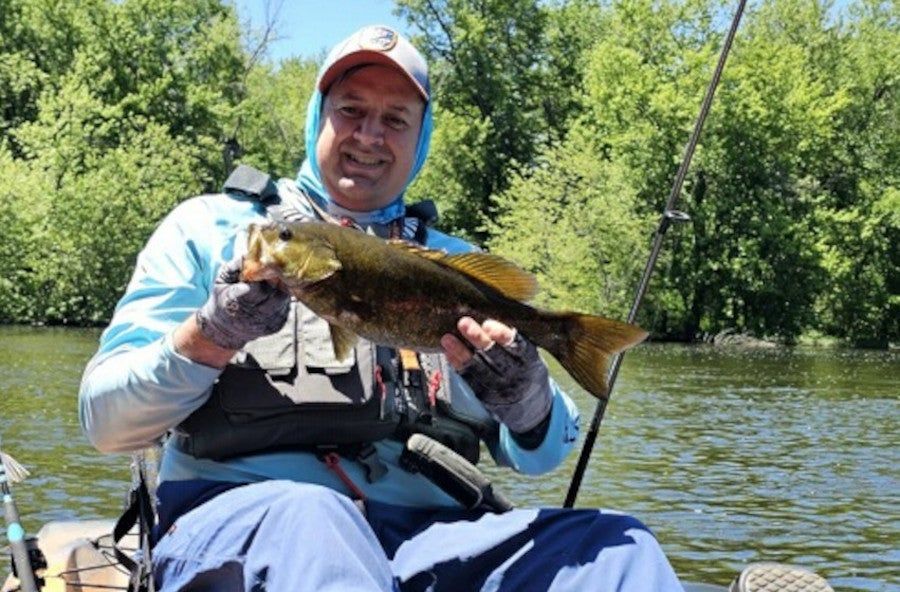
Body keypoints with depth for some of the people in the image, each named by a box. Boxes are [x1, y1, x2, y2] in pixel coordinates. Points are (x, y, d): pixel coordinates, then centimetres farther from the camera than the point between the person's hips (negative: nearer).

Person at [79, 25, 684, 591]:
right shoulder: (212, 227, 13)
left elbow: (542, 454, 15)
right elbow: (106, 421, 4)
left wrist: (524, 397, -9)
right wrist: (211, 337, -15)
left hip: (425, 535, 3)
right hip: (236, 514, -3)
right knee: (302, 517, -40)